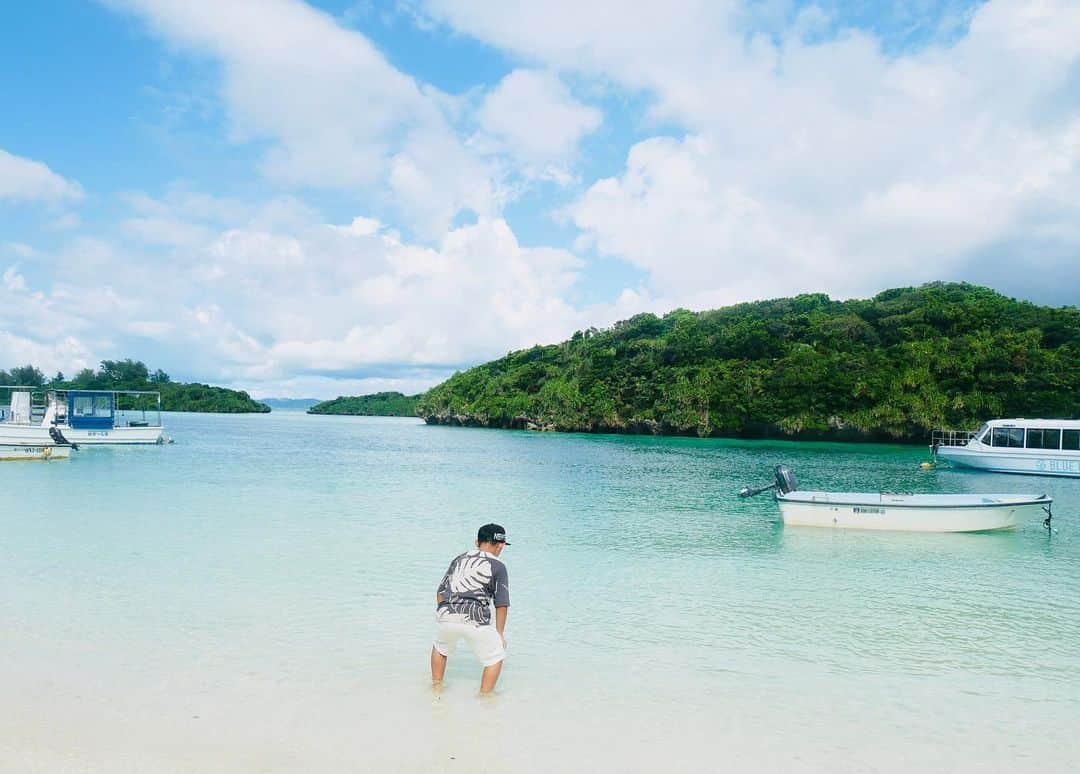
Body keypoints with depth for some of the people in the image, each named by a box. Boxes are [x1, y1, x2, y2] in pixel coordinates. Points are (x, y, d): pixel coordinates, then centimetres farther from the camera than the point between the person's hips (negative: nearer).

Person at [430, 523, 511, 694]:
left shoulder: (459, 559, 20)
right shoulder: (497, 566, 6)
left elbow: (440, 591, 22)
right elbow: (502, 604, 3)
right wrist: (500, 633, 11)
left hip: (446, 615, 5)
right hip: (475, 619, -5)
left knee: (440, 648, 34)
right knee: (495, 658, 16)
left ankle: (437, 686, 42)